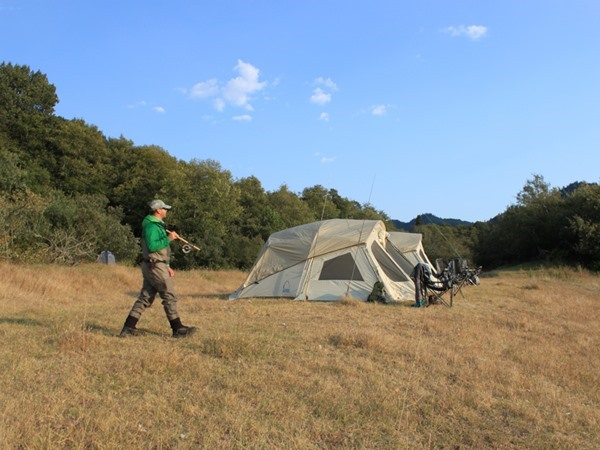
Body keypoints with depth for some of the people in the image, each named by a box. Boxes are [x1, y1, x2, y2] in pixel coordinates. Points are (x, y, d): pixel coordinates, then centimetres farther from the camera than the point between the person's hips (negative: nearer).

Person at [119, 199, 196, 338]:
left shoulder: (157, 225, 19)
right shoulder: (151, 226, -14)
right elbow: (151, 246, -25)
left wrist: (167, 266, 22)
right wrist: (168, 239, -20)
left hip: (151, 267, 10)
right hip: (155, 266, -10)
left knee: (145, 298, 10)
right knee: (170, 297, -4)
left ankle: (128, 328, 11)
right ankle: (178, 329, 3)